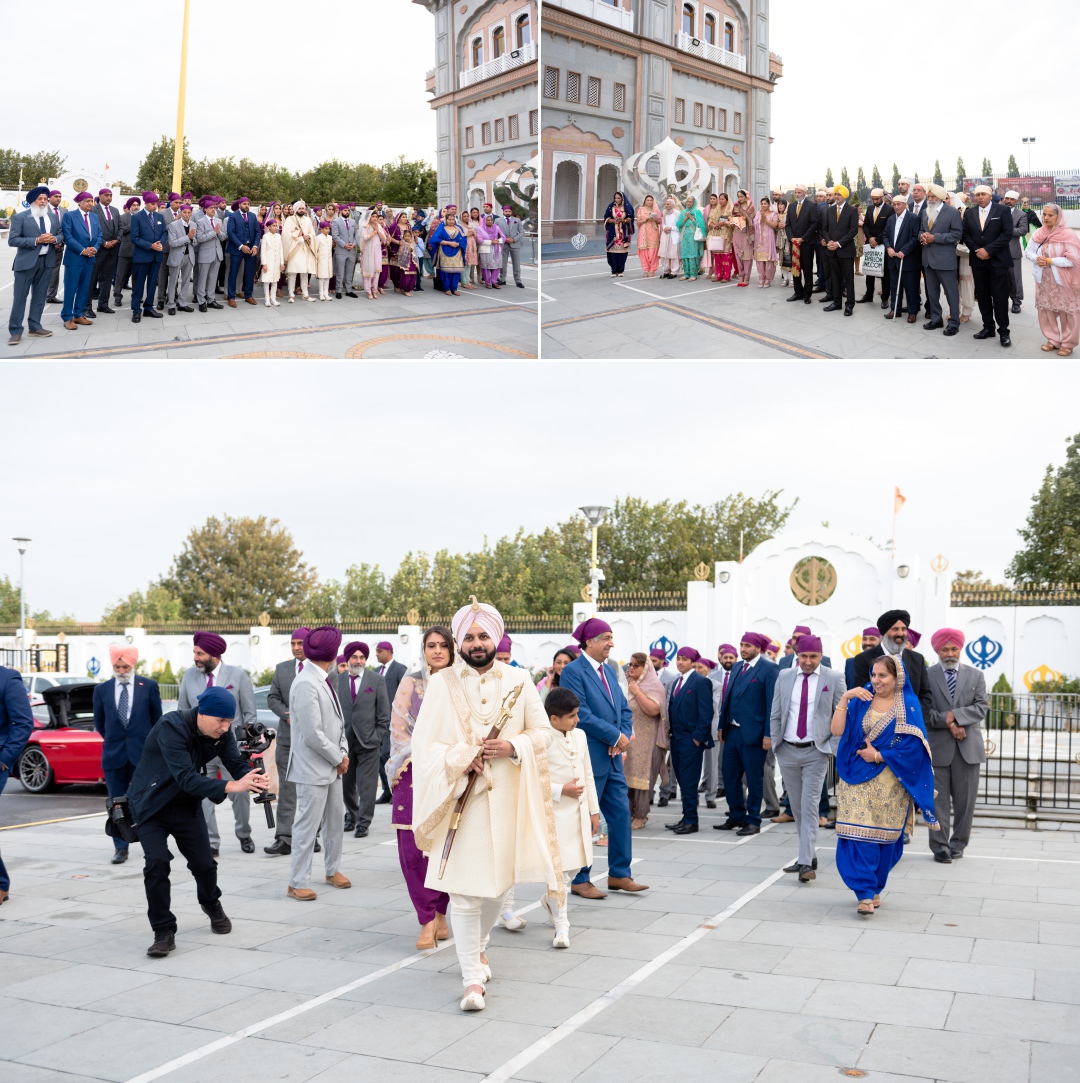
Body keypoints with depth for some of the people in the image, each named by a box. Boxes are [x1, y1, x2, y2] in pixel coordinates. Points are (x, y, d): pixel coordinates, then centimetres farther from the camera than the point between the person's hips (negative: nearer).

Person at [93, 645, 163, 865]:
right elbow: (99, 722, 15)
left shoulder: (149, 686, 1)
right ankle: (120, 848, 10)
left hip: (142, 753, -2)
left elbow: (157, 718, 9)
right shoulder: (102, 689, 5)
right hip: (114, 754, 2)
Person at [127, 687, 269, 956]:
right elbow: (185, 777, -40)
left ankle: (212, 905, 36)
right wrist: (229, 787, -51)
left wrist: (253, 779, -35)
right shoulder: (171, 726, -33)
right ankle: (164, 932, -3)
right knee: (157, 863, -19)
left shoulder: (221, 732, -12)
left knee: (204, 863, 4)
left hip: (187, 804, 5)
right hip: (151, 805, -5)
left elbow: (235, 763, -11)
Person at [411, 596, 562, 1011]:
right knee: (465, 890, -6)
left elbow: (543, 732, 6)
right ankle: (473, 979, 3)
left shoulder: (519, 681, 4)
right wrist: (464, 758, -16)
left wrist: (512, 747, -13)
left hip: (506, 798, 3)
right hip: (461, 797, -2)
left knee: (497, 881, 14)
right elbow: (424, 743, -2)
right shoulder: (442, 683, -1)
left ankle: (478, 946, 41)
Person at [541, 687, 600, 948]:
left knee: (575, 865, 14)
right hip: (554, 814, -7)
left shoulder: (579, 736, 8)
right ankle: (561, 926, 4)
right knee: (559, 868, -7)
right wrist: (561, 790, -17)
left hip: (578, 813, 7)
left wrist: (594, 810, 14)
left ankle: (550, 899, 40)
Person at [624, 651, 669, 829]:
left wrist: (637, 691, -16)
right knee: (626, 776, 6)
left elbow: (653, 710, -20)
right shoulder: (625, 683, 14)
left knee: (641, 777, -3)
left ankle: (640, 816, 7)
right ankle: (628, 813, 16)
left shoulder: (654, 686, -5)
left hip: (644, 742, -6)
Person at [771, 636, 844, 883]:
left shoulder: (834, 679, -3)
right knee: (797, 807, 10)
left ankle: (806, 864, -9)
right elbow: (775, 715, 11)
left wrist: (834, 748, -8)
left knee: (810, 806, -9)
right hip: (787, 751, 4)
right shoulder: (784, 676, 5)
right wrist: (776, 744, 4)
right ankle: (809, 855, 22)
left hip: (816, 752, -4)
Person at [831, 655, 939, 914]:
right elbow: (837, 730, -6)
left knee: (885, 837, 7)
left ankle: (875, 889, 24)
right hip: (858, 780, 1)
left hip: (890, 783, -1)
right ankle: (865, 894, -4)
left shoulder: (909, 705, 0)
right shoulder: (860, 701, 5)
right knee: (859, 835, -9)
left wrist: (879, 756, -10)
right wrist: (845, 698, -14)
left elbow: (914, 746, -6)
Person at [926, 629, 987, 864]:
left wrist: (954, 715, -13)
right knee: (938, 799, 0)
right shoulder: (926, 676, 1)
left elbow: (981, 707, 0)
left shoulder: (975, 675, 10)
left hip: (967, 747, 2)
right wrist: (948, 723, -15)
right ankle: (940, 846, 8)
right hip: (938, 747, -2)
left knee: (965, 799, 7)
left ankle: (958, 844, 20)